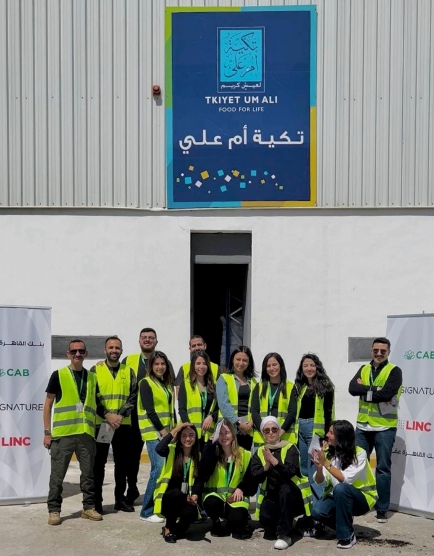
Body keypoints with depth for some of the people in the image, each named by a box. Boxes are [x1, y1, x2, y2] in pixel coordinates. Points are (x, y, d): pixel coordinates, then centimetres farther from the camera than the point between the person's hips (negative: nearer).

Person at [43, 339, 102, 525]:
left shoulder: (92, 377, 11)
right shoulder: (58, 375, 0)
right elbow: (48, 404, 1)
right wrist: (47, 432, -4)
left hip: (87, 433, 3)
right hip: (63, 433, -3)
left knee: (88, 473, 9)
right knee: (57, 474, 2)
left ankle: (88, 507, 20)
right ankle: (54, 510, 12)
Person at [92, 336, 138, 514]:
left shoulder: (129, 371, 8)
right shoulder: (95, 370, 2)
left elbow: (133, 397, 2)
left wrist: (120, 415, -13)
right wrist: (107, 415, -15)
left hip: (123, 425, 2)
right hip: (100, 424, -2)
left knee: (123, 462, 8)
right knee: (99, 462, 3)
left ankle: (120, 498, 19)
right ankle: (96, 500, 11)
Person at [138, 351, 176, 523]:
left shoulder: (168, 384, 17)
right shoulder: (146, 383, -4)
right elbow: (149, 409, -12)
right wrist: (162, 430, -14)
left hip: (168, 432, 7)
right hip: (154, 433, -7)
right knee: (159, 468, -15)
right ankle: (147, 512, -6)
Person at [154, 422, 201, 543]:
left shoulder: (198, 456, 5)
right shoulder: (172, 450, -3)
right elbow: (159, 449, -26)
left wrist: (195, 496, -15)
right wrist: (174, 431, -22)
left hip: (186, 499, 1)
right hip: (169, 497, -1)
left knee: (190, 513, -32)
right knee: (177, 493, -36)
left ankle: (178, 529, 4)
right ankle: (168, 528, -12)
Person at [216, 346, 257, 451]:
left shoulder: (253, 381, 17)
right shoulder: (224, 378, 5)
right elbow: (223, 404, -7)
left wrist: (251, 422, -10)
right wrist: (238, 423, -14)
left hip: (248, 430, 3)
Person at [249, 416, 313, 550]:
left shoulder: (290, 448, -6)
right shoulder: (259, 452, 6)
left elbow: (291, 472, -23)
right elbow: (255, 479, -7)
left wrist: (274, 461, -32)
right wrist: (266, 466, -22)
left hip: (292, 495, -3)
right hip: (272, 497, 3)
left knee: (285, 488, -37)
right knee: (265, 518, -29)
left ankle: (284, 534, -29)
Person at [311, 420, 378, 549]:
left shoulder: (359, 454, -20)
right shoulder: (328, 452, -6)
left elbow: (346, 479, -31)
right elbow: (321, 483, -9)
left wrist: (326, 463, -35)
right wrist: (319, 468, -28)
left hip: (362, 498, -4)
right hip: (338, 497, 4)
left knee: (340, 488, -36)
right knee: (317, 512, -25)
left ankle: (347, 535, -20)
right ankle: (344, 524, 5)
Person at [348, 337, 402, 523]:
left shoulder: (394, 371, -6)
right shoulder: (363, 369, 9)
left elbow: (386, 394, -21)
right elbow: (352, 388, -8)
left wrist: (365, 390, -10)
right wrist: (375, 389, -17)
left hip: (384, 428, -4)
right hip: (363, 426, 4)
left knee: (383, 468, 4)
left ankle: (382, 509, 11)